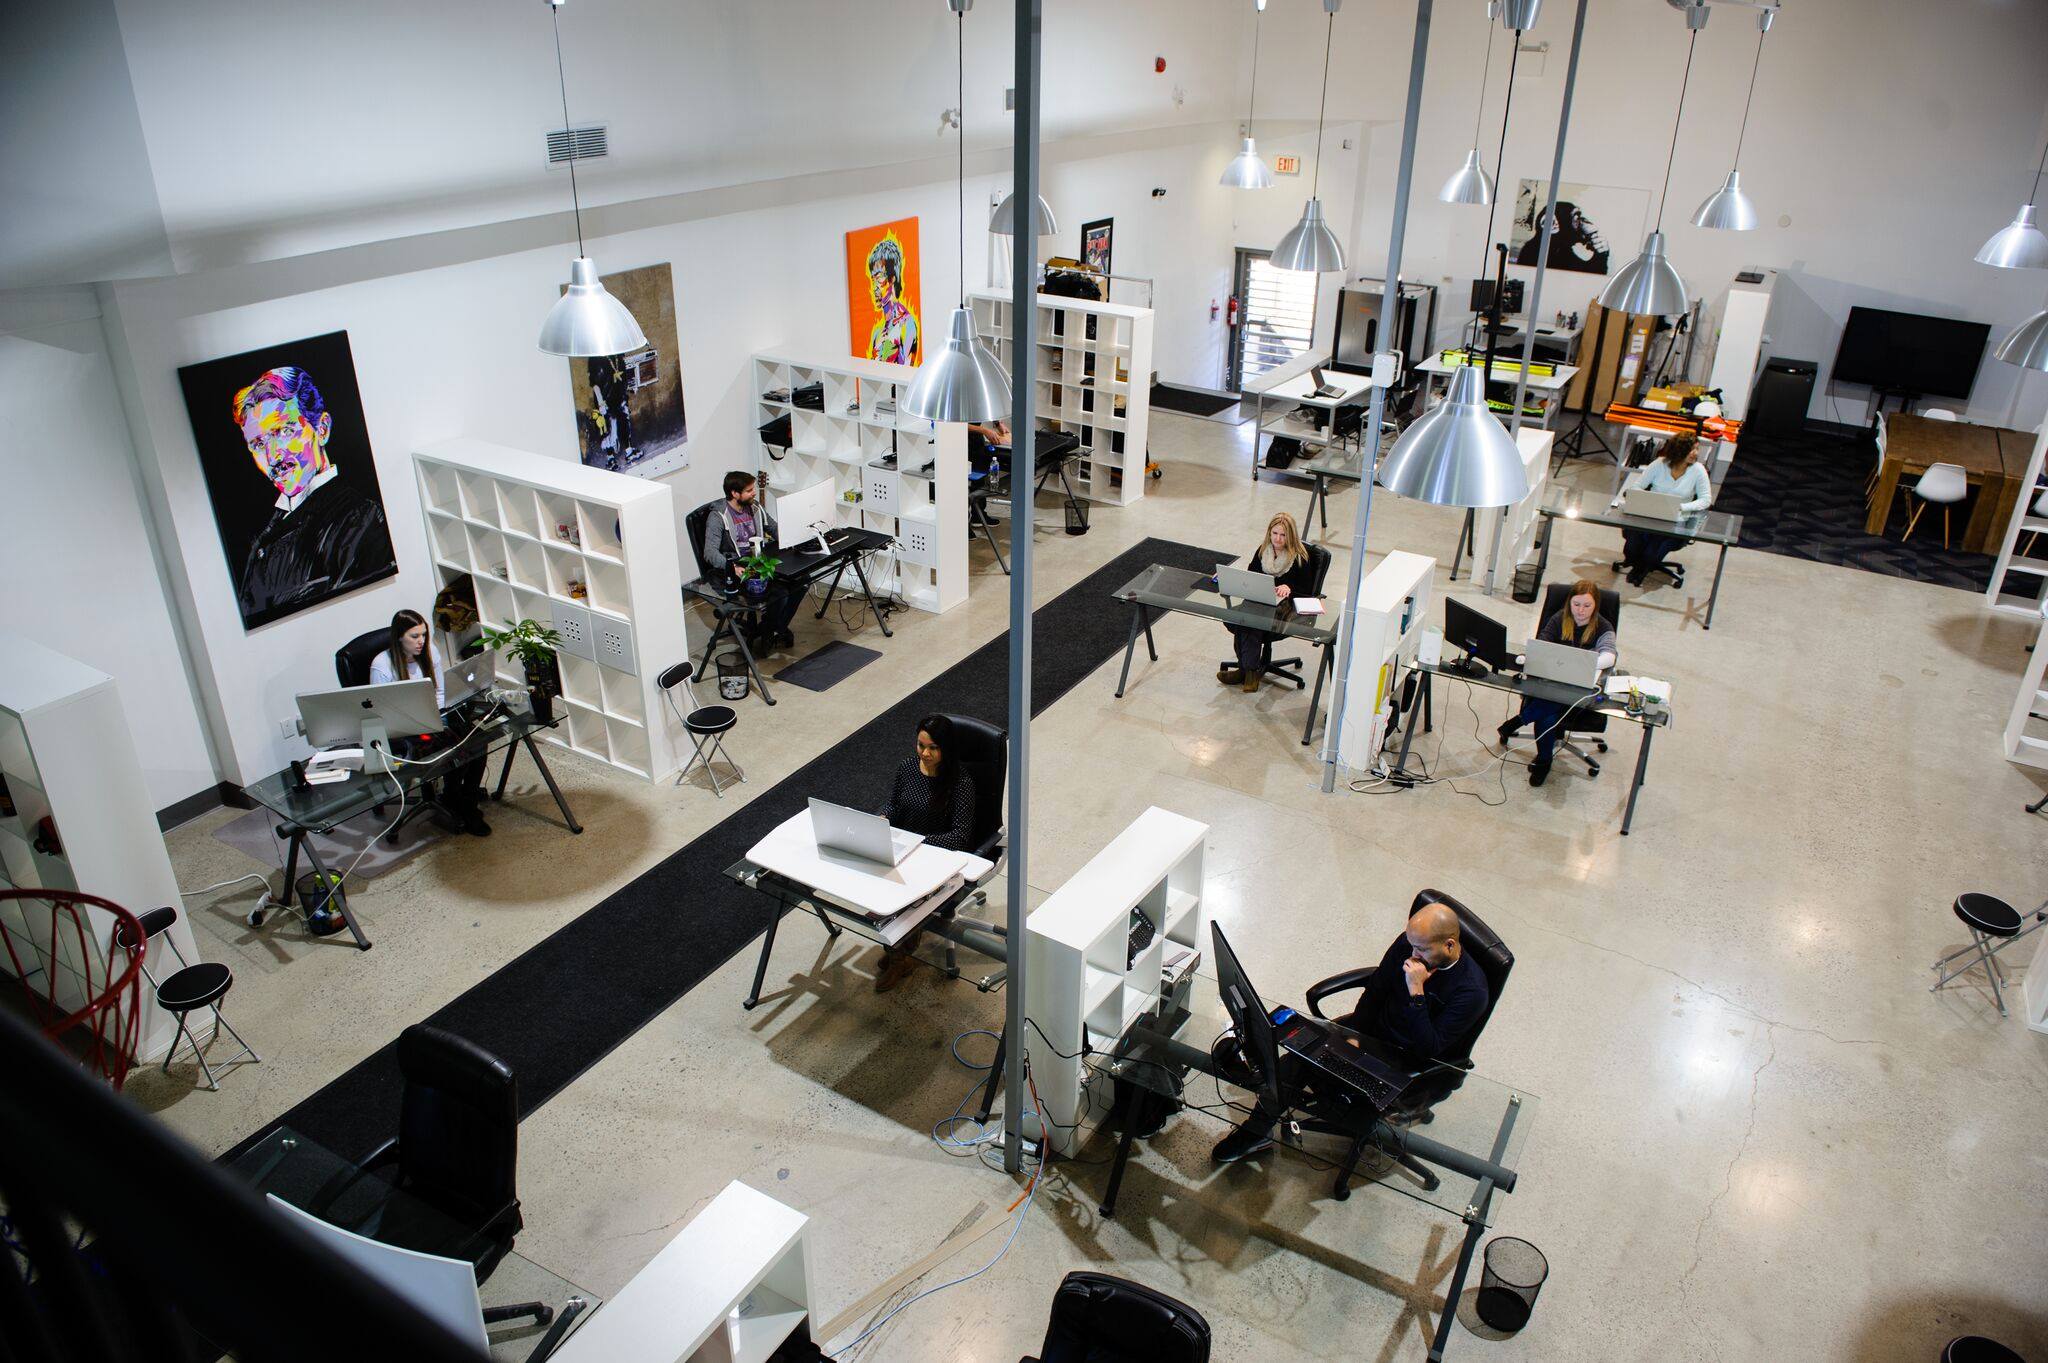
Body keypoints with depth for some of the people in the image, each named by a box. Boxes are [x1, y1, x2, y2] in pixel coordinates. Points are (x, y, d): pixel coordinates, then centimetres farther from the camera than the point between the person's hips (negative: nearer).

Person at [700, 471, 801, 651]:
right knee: (779, 591, -29)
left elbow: (777, 530, 21)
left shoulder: (755, 508, 10)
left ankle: (778, 628, 2)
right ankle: (764, 632, -3)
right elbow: (710, 552, -21)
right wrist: (733, 567, -38)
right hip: (734, 571, -7)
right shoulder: (718, 517, -12)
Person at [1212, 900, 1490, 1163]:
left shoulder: (1471, 991, -26)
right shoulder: (1409, 943, -11)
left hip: (1407, 1057, -5)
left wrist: (1416, 992, -35)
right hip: (1374, 1024, 5)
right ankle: (1257, 1130, -4)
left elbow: (1428, 1050, -27)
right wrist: (1353, 1035, -4)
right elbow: (1374, 990, 3)